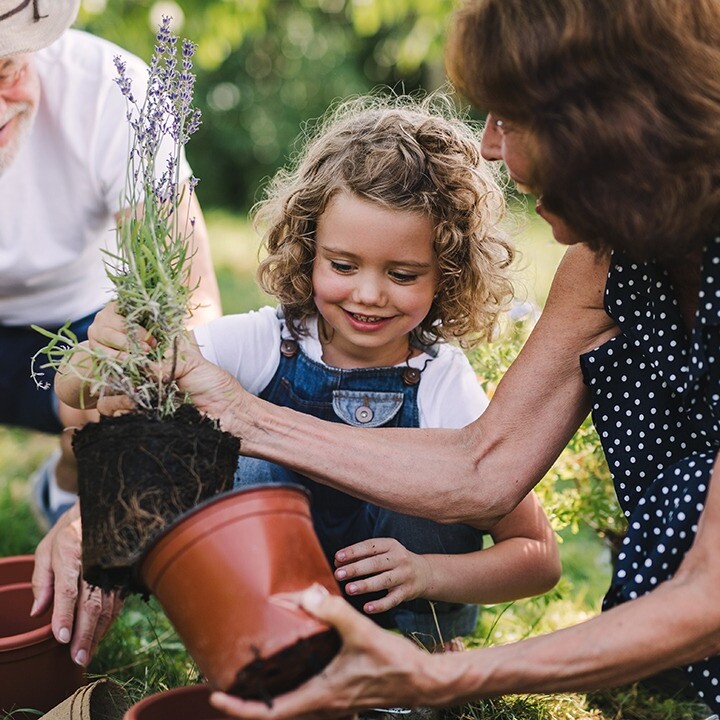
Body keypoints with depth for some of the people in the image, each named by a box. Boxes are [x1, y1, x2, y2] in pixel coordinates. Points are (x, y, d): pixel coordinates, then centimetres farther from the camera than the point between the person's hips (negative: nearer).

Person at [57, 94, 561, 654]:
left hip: (402, 610, 0)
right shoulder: (260, 344, -18)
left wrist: (426, 572, -32)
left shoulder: (444, 387, -19)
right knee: (259, 464, -25)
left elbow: (540, 556, -14)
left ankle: (421, 652, -3)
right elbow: (76, 395, -22)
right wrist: (102, 354, -46)